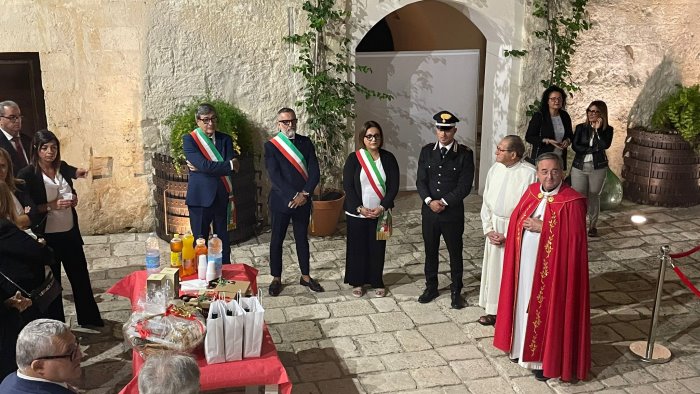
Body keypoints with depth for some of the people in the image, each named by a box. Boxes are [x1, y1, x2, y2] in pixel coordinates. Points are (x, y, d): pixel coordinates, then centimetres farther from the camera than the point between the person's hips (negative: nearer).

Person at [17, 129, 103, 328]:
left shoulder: (63, 167, 2)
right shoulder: (27, 174, -14)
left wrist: (74, 199, -4)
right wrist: (52, 206, -24)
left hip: (70, 233, 5)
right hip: (47, 237, -5)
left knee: (81, 276, 15)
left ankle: (90, 318, 30)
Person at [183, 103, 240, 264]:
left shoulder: (225, 140, 7)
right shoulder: (189, 140, -3)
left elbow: (233, 168, -7)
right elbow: (204, 165, -17)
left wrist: (202, 168, -12)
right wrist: (229, 165, -11)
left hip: (222, 197, 3)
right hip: (200, 197, -3)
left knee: (223, 240, 12)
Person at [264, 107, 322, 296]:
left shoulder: (306, 143, 4)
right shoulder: (271, 146, -5)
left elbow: (315, 172, -2)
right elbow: (275, 176, -14)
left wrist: (304, 194, -14)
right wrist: (293, 195, -20)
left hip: (303, 201, 3)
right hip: (280, 201, -3)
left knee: (302, 238, 14)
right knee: (277, 239, 8)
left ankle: (305, 276, 26)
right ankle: (276, 278, 20)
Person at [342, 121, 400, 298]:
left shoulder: (388, 158, -1)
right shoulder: (354, 158, -5)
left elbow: (393, 186, -3)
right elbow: (347, 186, -7)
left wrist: (382, 207, -13)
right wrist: (359, 208, -15)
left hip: (380, 214, 1)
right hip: (357, 213, -1)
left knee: (377, 248, 8)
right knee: (357, 248, 7)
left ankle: (377, 282, 23)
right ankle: (357, 282, 22)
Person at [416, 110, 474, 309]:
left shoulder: (465, 154, -7)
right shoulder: (427, 151, 3)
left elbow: (465, 185, -12)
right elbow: (420, 180, 0)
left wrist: (444, 202, -16)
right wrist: (429, 201, -15)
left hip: (453, 213, -3)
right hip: (429, 211, 3)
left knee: (455, 253, 10)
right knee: (430, 251, 14)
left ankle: (456, 291, 24)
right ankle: (431, 287, 31)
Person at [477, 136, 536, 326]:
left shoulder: (529, 173, -18)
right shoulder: (495, 169, 0)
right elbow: (486, 201, 8)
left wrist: (508, 235, -14)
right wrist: (488, 228, -1)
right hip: (495, 229, 6)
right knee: (492, 269, 13)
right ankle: (493, 310, 29)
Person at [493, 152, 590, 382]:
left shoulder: (572, 202, -15)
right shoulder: (531, 192, 4)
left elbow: (574, 238, -20)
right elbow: (515, 220, 12)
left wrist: (543, 227, -20)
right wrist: (527, 225, -7)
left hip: (552, 268, -6)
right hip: (525, 263, 6)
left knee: (548, 309, 4)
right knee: (524, 304, 17)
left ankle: (547, 359, 18)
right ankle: (522, 346, 35)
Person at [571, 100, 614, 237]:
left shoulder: (607, 129, 2)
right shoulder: (581, 127, 4)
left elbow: (605, 145, -16)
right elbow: (575, 146, -7)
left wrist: (598, 129, -16)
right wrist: (593, 149, -11)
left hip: (598, 168, 0)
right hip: (579, 167, 1)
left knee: (594, 196, 7)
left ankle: (593, 226, 17)